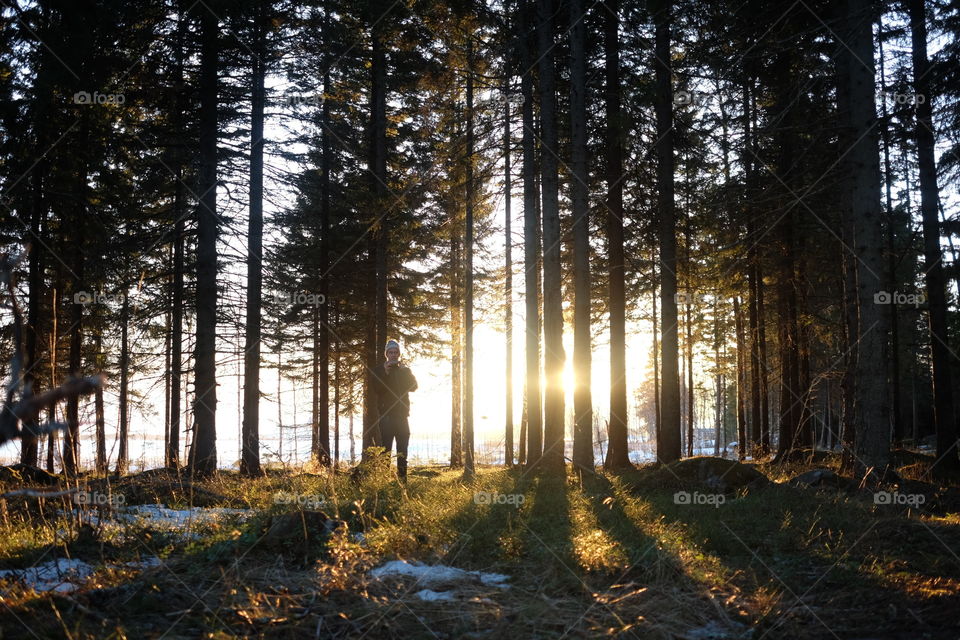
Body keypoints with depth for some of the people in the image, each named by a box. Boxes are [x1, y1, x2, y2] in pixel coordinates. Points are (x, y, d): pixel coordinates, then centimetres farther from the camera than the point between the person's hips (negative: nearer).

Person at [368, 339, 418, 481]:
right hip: (386, 414, -3)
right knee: (386, 447, -11)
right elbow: (375, 390, -7)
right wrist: (385, 373, -16)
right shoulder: (378, 370, 6)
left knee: (402, 448, 3)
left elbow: (413, 386, 3)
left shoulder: (405, 369, 15)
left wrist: (405, 371, -9)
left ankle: (402, 477, 6)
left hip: (402, 413, 3)